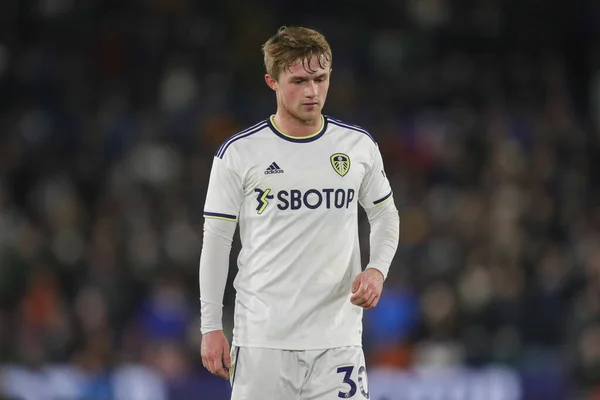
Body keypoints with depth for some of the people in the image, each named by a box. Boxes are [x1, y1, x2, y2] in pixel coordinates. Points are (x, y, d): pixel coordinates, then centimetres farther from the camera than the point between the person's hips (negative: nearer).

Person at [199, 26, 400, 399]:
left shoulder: (360, 145, 4)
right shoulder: (238, 153, -3)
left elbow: (385, 214, 18)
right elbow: (216, 239, 2)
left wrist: (377, 270, -2)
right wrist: (211, 327, -1)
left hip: (338, 337, 2)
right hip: (262, 338, -2)